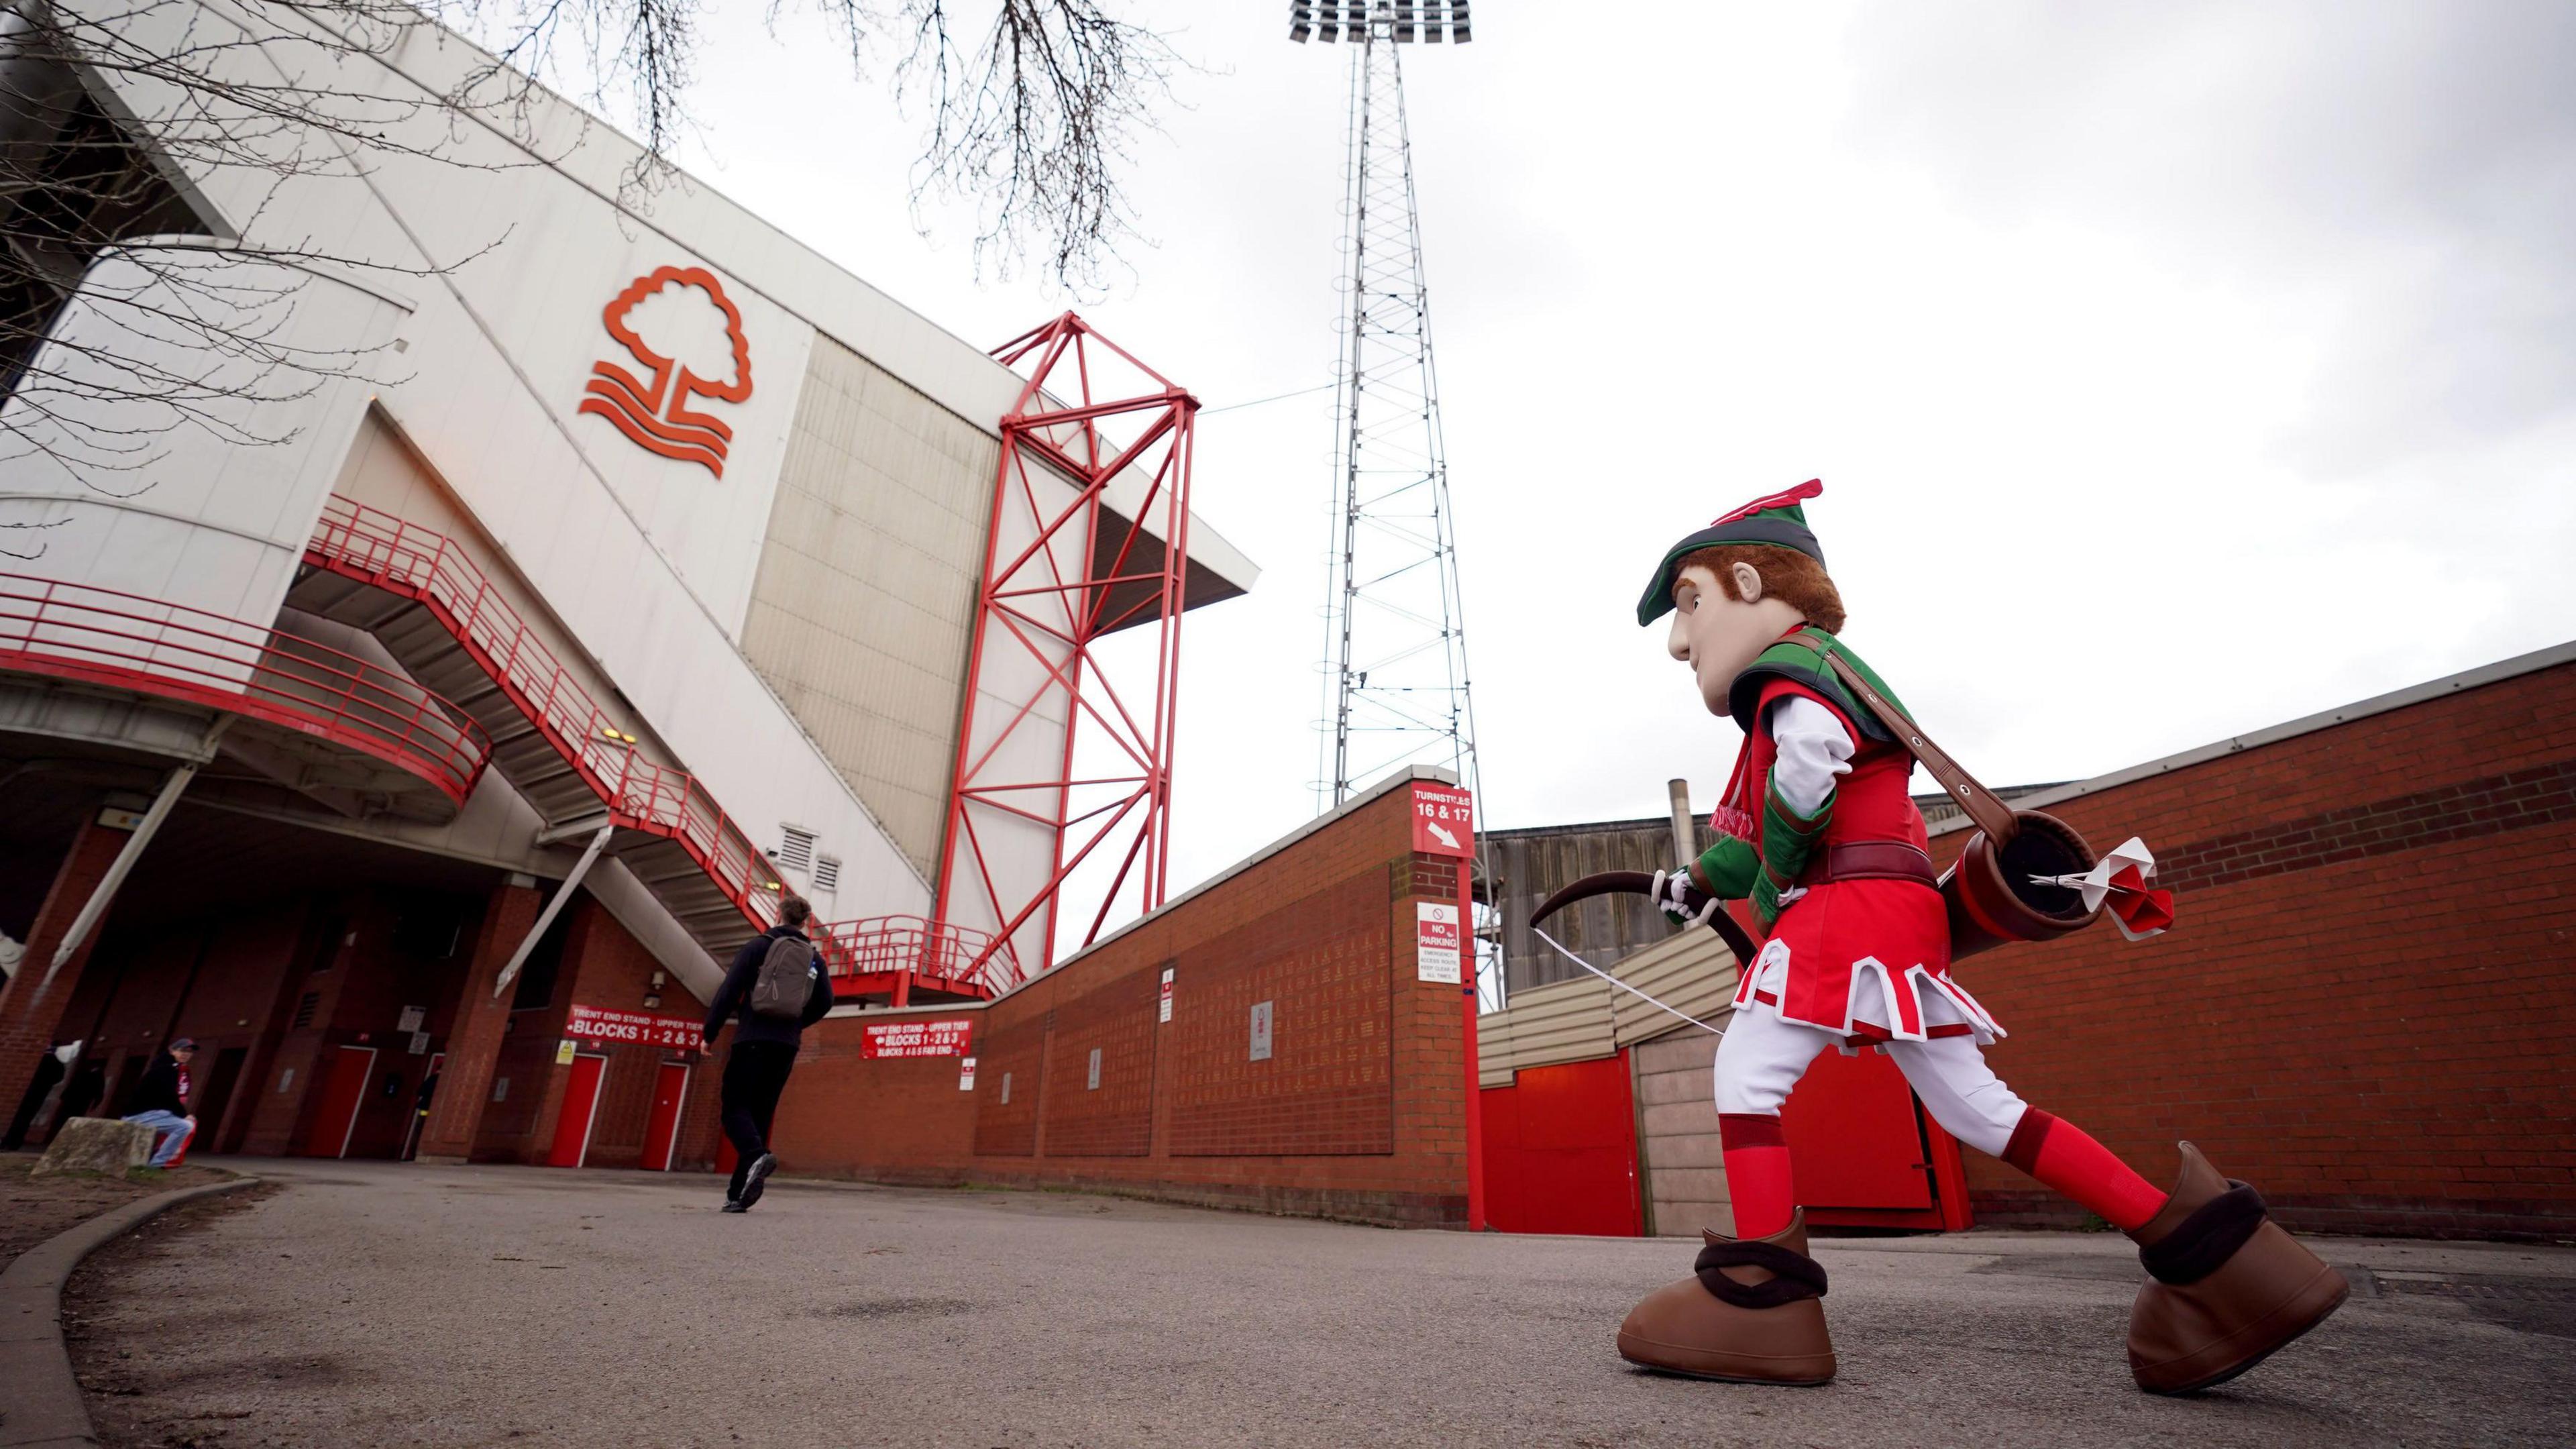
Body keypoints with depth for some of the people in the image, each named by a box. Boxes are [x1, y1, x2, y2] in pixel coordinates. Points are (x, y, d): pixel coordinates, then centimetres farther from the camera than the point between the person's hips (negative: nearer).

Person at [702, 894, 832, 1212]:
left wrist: (710, 1033, 3)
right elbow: (824, 1003, 8)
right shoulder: (814, 958, 11)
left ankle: (757, 1156, -26)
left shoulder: (758, 946, 0)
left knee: (735, 1106, 2)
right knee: (761, 1114, 9)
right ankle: (739, 1193, 6)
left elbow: (729, 991, -5)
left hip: (753, 1040, -4)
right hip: (786, 1046, 4)